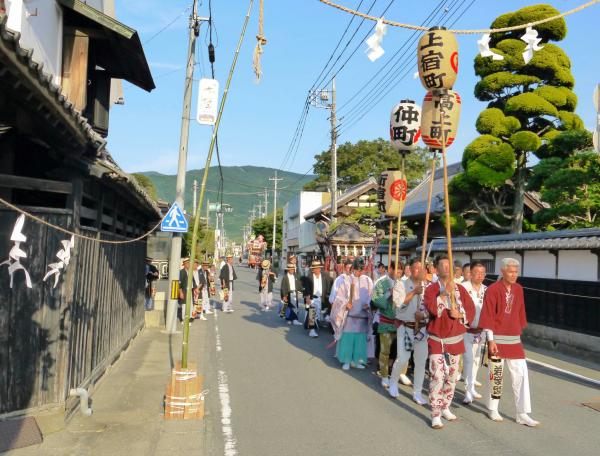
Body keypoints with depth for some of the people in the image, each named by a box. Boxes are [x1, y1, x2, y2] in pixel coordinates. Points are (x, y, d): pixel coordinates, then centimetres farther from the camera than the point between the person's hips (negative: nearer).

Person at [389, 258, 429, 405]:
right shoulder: (401, 284, -5)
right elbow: (399, 303, -18)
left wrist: (423, 314, -17)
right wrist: (414, 292, -21)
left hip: (422, 328, 4)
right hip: (405, 327, -4)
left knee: (421, 361, 7)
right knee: (402, 359, -9)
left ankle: (417, 393, 21)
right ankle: (393, 382, 21)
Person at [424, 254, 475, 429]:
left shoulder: (460, 289, 4)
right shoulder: (431, 289, -8)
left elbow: (471, 311, 3)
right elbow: (432, 309, -26)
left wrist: (460, 314, -15)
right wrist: (445, 292, -26)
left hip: (455, 340, 4)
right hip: (437, 340, -4)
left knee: (452, 377, 13)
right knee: (437, 377, -10)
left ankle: (445, 408, 30)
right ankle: (435, 415, -2)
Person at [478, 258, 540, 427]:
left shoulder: (518, 289, 5)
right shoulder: (492, 290, -12)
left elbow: (520, 313, 13)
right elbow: (488, 316, -13)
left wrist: (519, 331, 12)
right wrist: (491, 340, -16)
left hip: (514, 339, 5)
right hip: (497, 338, -5)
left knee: (521, 374, 3)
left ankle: (523, 414, 11)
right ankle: (493, 410, 24)